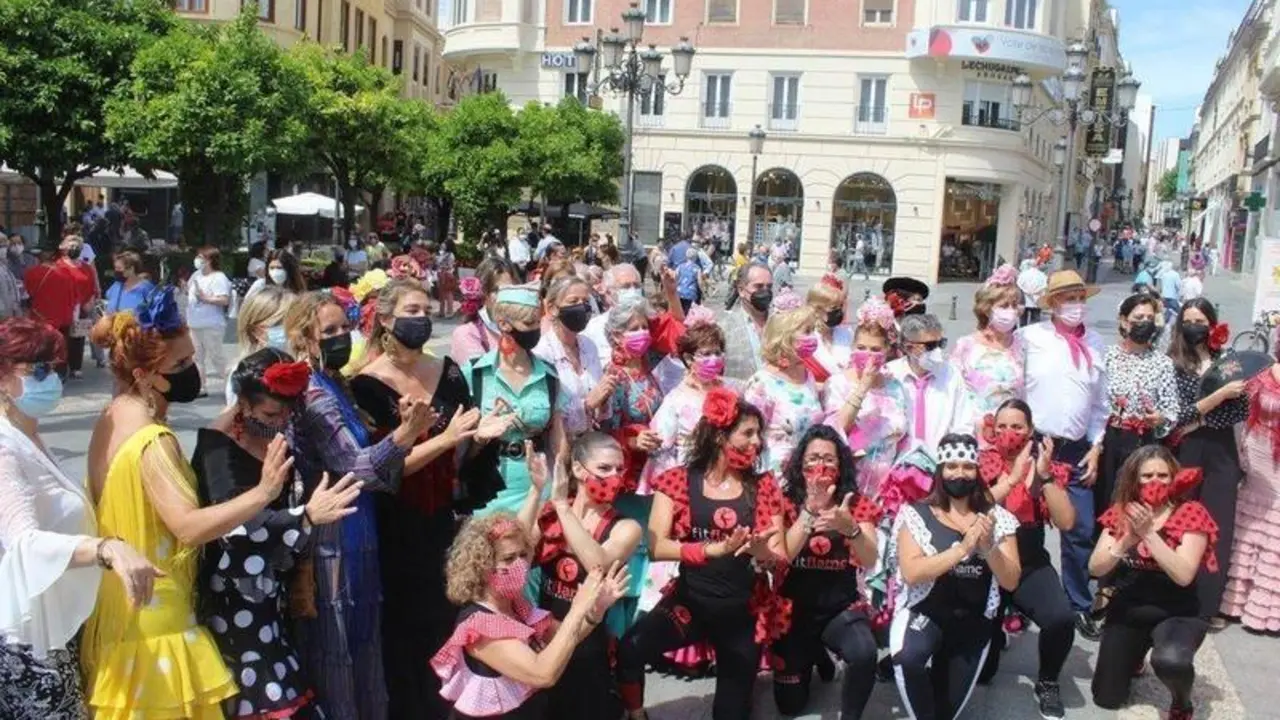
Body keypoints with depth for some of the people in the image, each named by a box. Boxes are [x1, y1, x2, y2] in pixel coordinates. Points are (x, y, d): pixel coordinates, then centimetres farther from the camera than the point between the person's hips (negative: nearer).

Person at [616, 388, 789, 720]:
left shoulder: (764, 486, 2)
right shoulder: (678, 482, -4)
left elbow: (781, 558, 0)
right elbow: (656, 547, -16)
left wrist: (763, 552, -23)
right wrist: (715, 549, -29)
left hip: (745, 612, 2)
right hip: (689, 603, -2)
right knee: (629, 649, -28)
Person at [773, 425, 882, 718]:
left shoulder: (856, 504, -3)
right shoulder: (786, 503, -5)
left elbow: (869, 562, -16)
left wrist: (851, 528, -37)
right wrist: (810, 510, -29)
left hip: (841, 608, -1)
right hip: (794, 609, 1)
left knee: (864, 654, -34)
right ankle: (814, 655, 40)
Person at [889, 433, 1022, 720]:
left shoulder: (997, 517, 2)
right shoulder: (916, 515, -6)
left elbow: (1011, 581, -4)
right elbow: (911, 573, -19)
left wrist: (988, 547, -23)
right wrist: (962, 548, -26)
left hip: (973, 624, 3)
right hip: (924, 613, -3)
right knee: (909, 657, -36)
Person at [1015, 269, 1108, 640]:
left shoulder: (1095, 342, 8)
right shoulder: (1031, 336, -3)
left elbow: (1100, 400, 11)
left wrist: (1096, 447, 7)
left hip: (1077, 450, 3)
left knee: (1081, 531, 3)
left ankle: (1079, 606, 17)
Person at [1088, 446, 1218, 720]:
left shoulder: (1190, 513, -12)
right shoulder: (1121, 513, -2)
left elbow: (1184, 575, -24)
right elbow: (1095, 568, -10)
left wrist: (1148, 533, -28)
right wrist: (1128, 538, -24)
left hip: (1176, 614, -4)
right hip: (1127, 612, 4)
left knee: (1170, 661, -38)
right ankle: (1132, 658, 39)